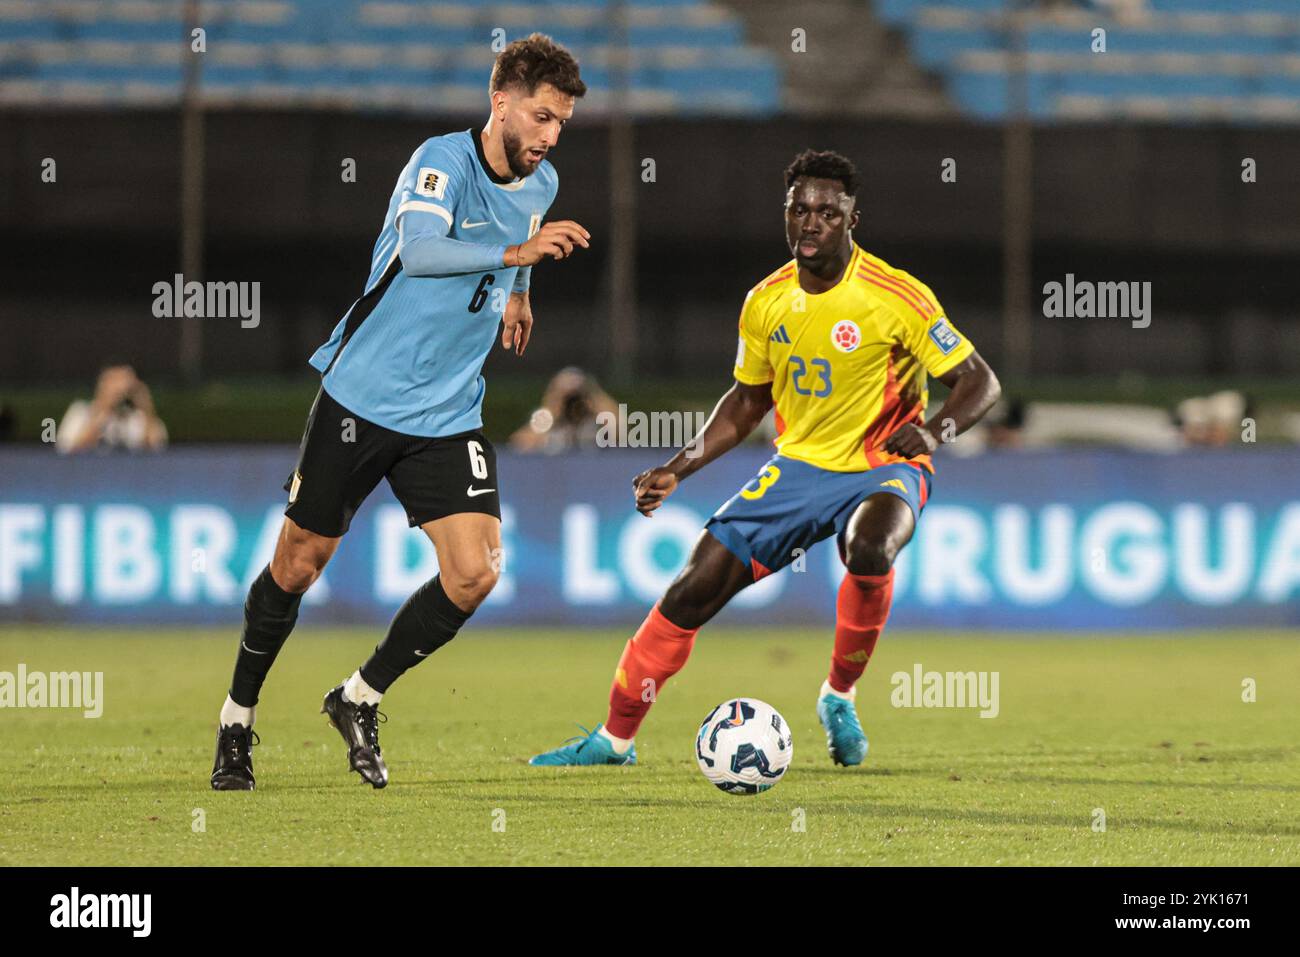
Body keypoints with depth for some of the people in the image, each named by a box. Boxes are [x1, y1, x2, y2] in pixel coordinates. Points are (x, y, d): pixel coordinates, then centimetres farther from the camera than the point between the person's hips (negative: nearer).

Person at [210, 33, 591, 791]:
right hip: (362, 397, -5)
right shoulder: (443, 160, -17)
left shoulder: (541, 184, 4)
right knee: (299, 565, 4)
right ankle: (238, 718, 26)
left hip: (448, 417, 5)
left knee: (476, 572, -12)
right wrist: (513, 252, -45)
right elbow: (419, 250, -35)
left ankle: (360, 700, 9)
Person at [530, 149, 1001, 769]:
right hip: (799, 464, 5)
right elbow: (746, 403, 15)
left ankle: (839, 697, -12)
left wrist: (936, 431, -31)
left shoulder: (897, 298, -16)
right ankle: (615, 737, 9)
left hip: (884, 468, -5)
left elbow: (980, 382, -12)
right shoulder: (766, 303, 0)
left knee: (868, 552, -39)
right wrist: (676, 471, 6)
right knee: (694, 589, -6)